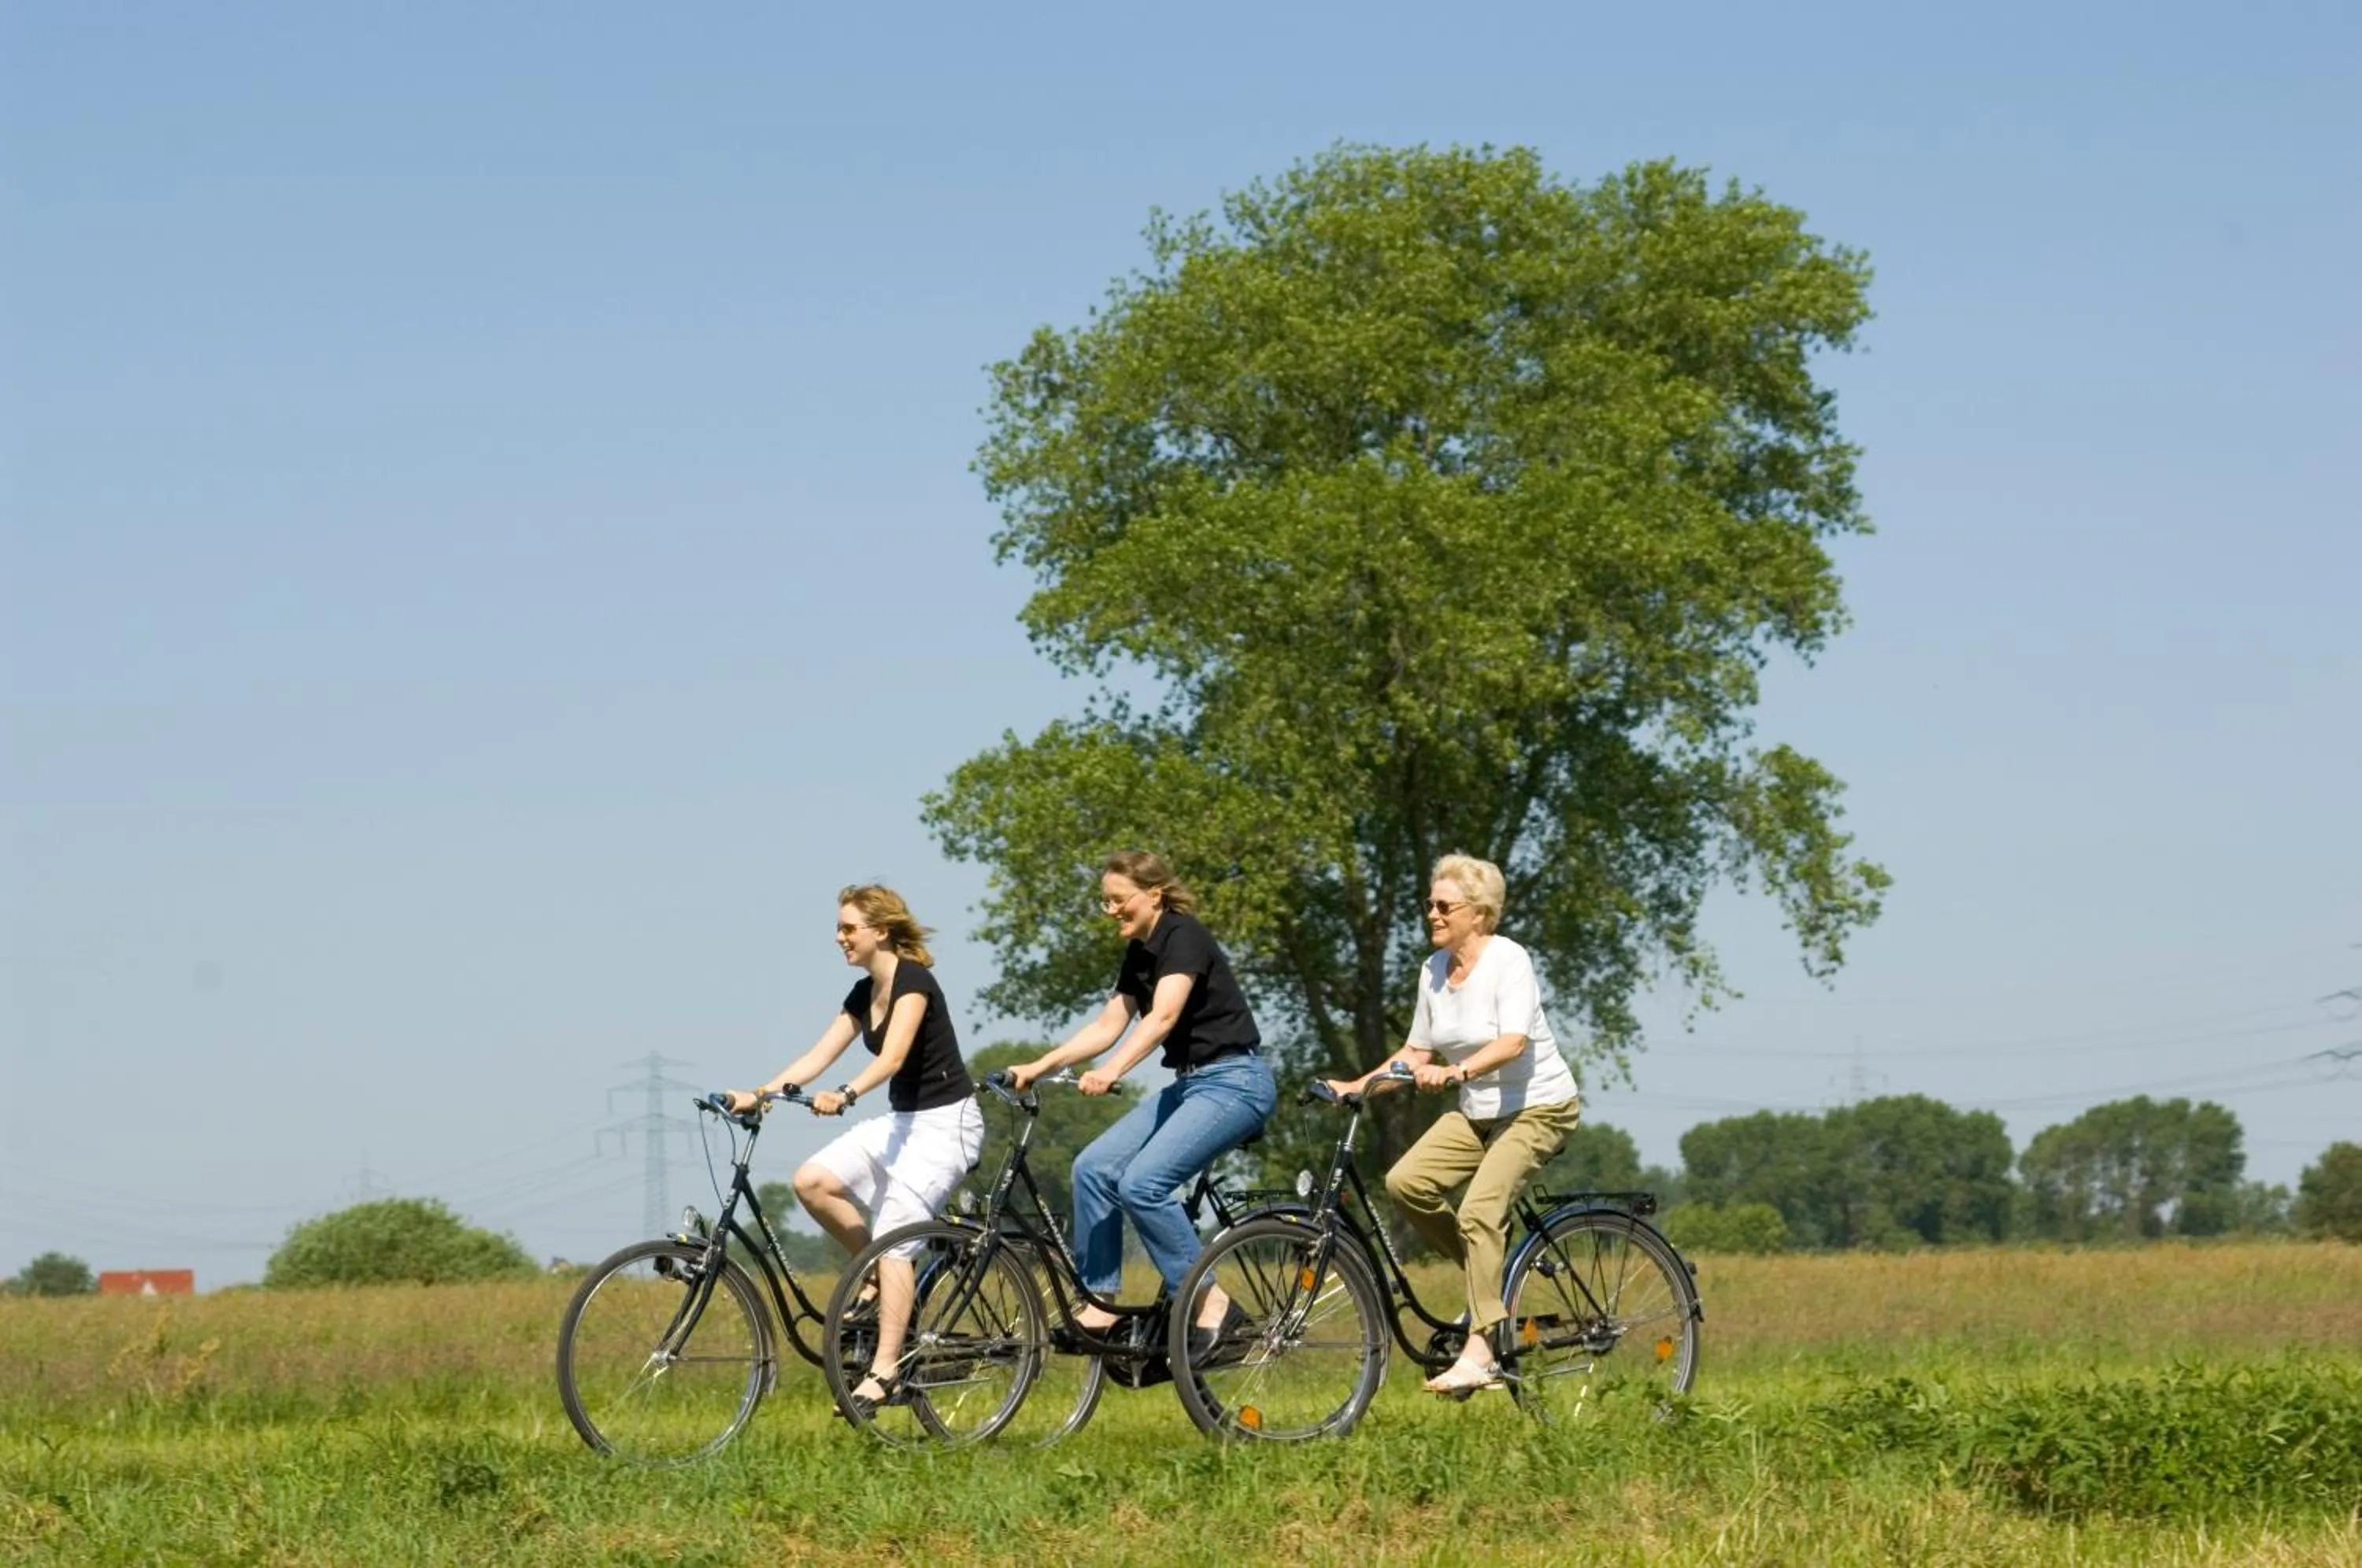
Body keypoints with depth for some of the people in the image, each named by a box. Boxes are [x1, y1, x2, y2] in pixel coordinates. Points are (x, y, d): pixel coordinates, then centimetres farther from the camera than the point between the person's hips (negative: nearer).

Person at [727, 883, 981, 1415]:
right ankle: (880, 1276, 6)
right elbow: (817, 1056, 6)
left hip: (946, 1123, -8)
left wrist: (844, 1097, -46)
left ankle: (884, 1375, -20)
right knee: (811, 1181, -11)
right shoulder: (863, 995, 10)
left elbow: (893, 1057, -30)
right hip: (901, 1120, 8)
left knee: (891, 1235, -18)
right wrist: (757, 1095, -7)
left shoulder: (913, 981, -16)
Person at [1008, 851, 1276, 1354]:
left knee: (1143, 1181, -24)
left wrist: (1110, 1072, -42)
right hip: (1189, 1083, 9)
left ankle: (1206, 1300, -13)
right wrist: (1038, 1066, 0)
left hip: (1234, 1081, -9)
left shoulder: (1184, 937, -15)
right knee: (1094, 1167, -4)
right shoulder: (1139, 954, 12)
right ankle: (1099, 1302, 1)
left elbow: (1163, 1017, -29)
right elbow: (1108, 1025, 11)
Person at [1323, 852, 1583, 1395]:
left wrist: (1456, 1071, -46)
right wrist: (1359, 1085, -2)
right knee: (1406, 1181, -16)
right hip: (1476, 1112, 7)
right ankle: (1491, 1274, 4)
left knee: (1479, 1211, -25)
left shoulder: (1508, 960, -17)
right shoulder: (1434, 969, 4)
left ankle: (1479, 1354, -25)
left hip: (1538, 1108, -7)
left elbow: (1513, 1042, -31)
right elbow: (1416, 1053, 11)